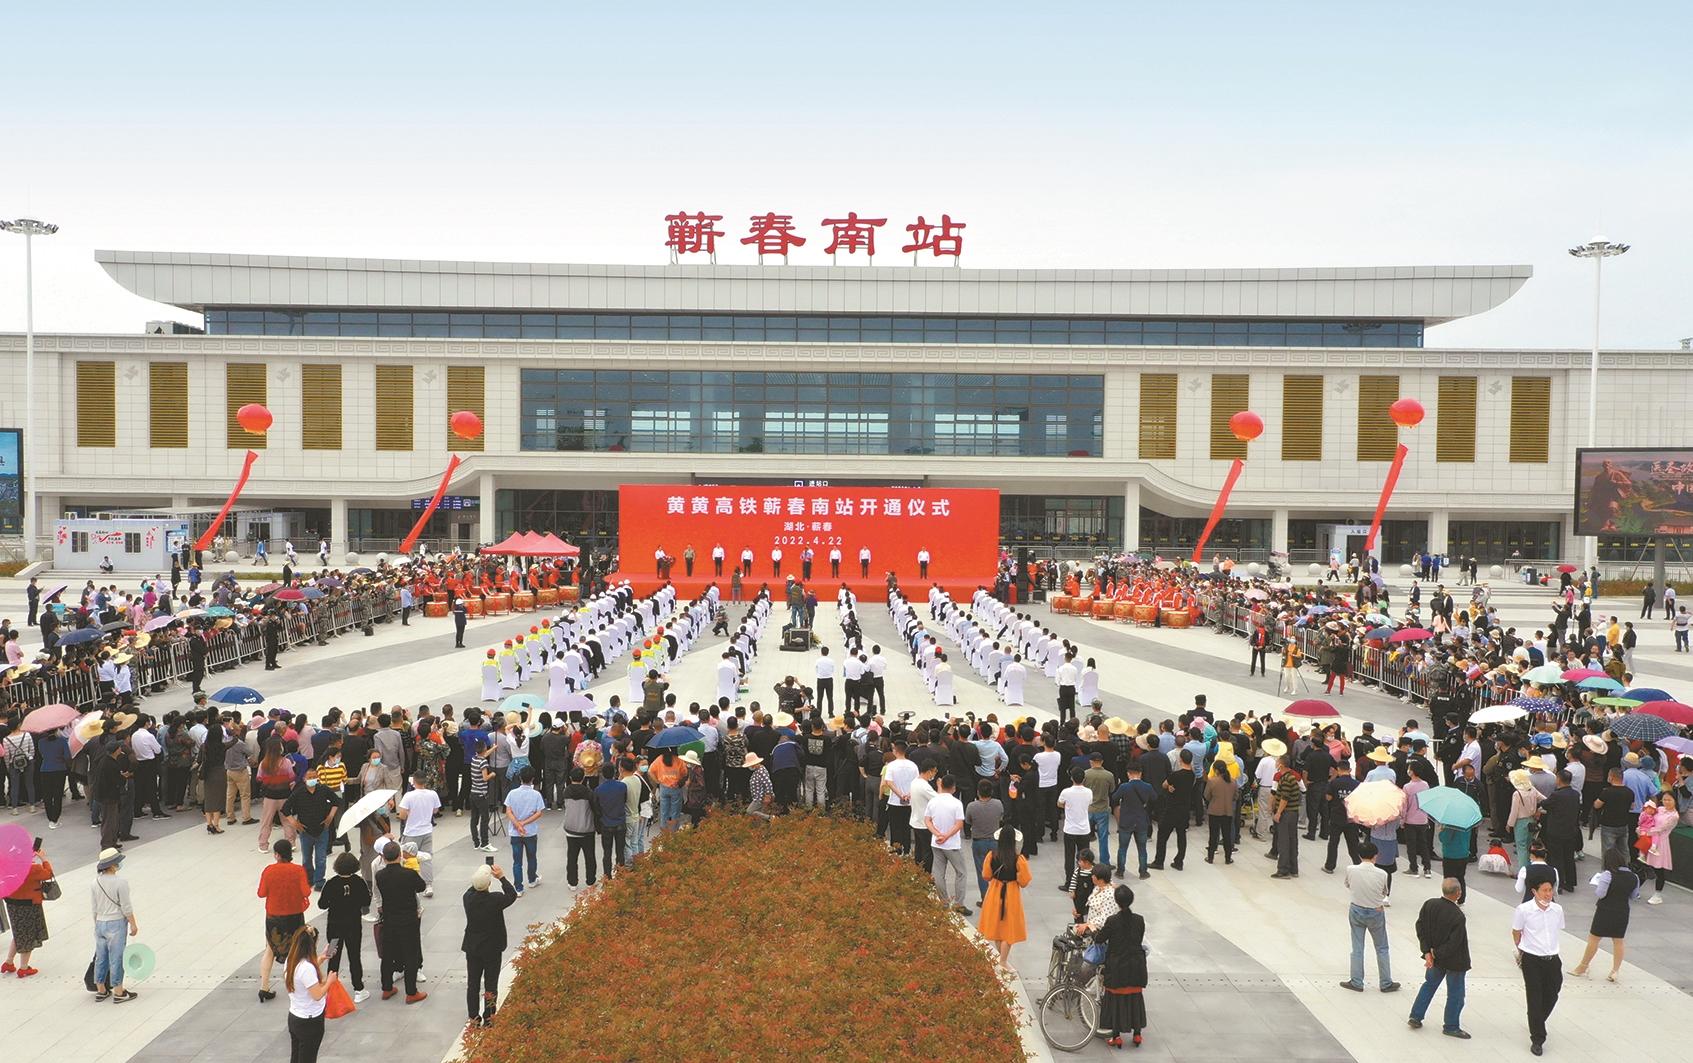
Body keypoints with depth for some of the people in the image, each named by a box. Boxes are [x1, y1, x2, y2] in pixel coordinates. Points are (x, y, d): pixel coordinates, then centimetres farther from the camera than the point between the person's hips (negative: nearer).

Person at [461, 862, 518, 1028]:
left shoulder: (468, 897, -14)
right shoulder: (495, 899, -25)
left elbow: (473, 888, 11)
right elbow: (512, 896, -6)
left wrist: (483, 873, 5)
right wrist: (501, 877, -6)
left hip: (472, 948, 3)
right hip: (492, 949, -3)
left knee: (472, 983, 15)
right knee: (491, 984, 11)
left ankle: (474, 1017, 23)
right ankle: (488, 1018, 18)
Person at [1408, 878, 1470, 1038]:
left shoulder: (1429, 904, -11)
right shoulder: (1458, 916, -29)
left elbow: (1420, 927, -5)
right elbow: (1454, 943, -25)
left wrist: (1427, 952, -3)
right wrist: (1436, 953, -12)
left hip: (1435, 957, 6)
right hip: (1454, 961, -6)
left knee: (1429, 984, 24)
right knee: (1455, 994, 14)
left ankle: (1415, 1017, 27)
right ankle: (1451, 1026, 27)